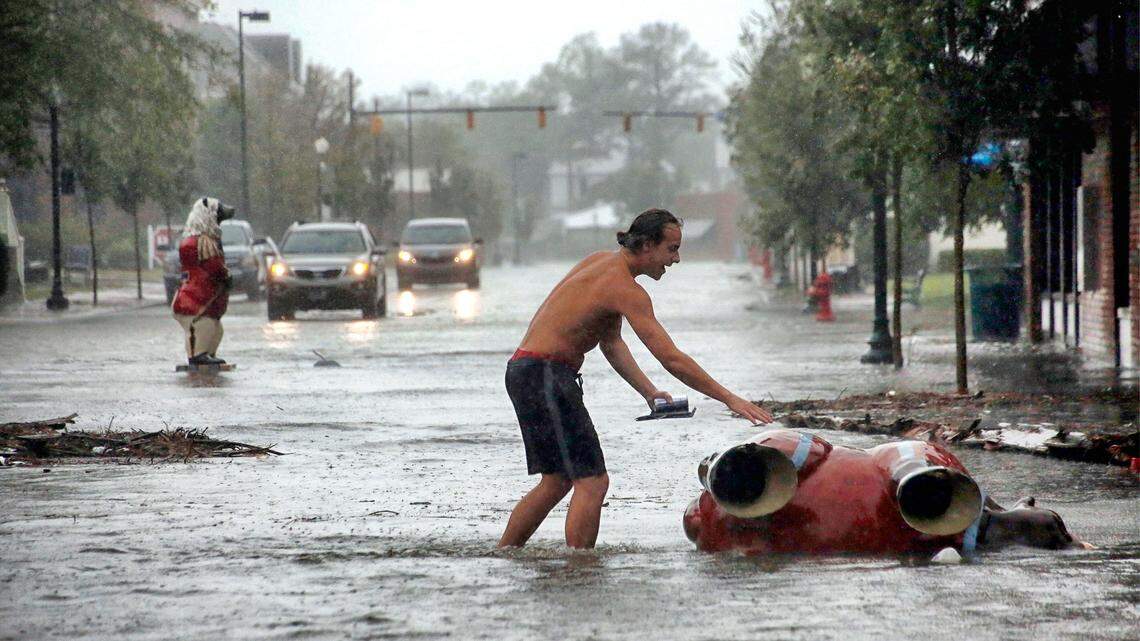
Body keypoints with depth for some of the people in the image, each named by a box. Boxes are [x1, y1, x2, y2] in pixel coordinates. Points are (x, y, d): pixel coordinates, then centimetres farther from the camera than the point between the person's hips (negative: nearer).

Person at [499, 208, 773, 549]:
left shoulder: (605, 262, 14)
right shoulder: (624, 288, -17)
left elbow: (611, 344, 19)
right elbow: (672, 359, -21)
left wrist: (648, 391, 8)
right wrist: (730, 399, -19)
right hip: (544, 376, -10)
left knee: (557, 481, 17)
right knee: (592, 481, -11)